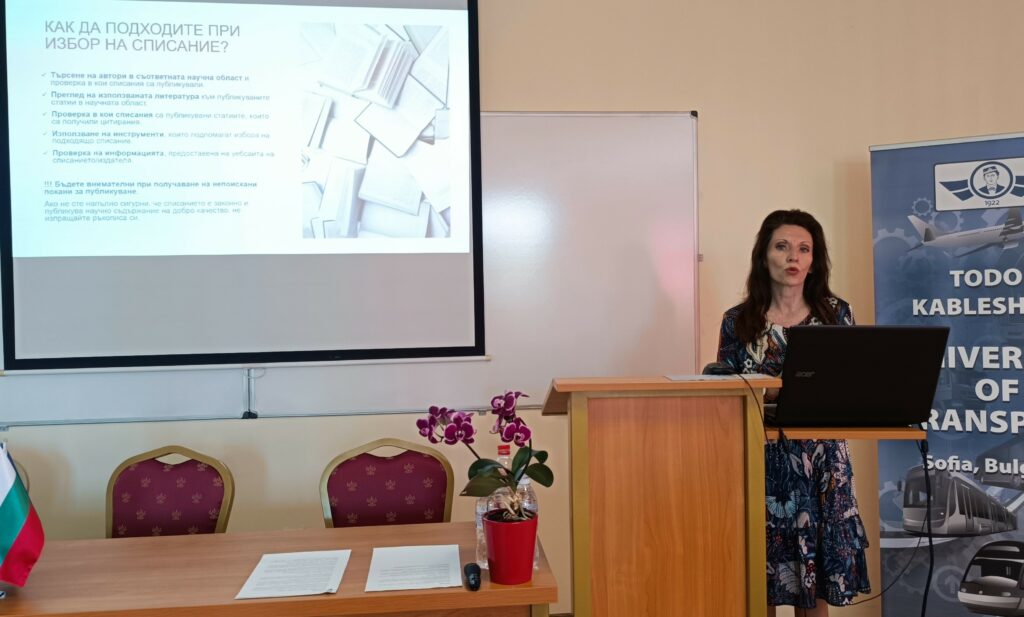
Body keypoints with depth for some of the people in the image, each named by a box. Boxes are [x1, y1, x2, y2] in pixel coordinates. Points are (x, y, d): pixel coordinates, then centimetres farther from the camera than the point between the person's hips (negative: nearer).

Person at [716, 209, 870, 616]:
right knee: (760, 581, 4)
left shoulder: (837, 315, 4)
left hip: (820, 460, 1)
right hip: (761, 460, -1)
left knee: (815, 583, 7)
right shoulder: (738, 321, 1)